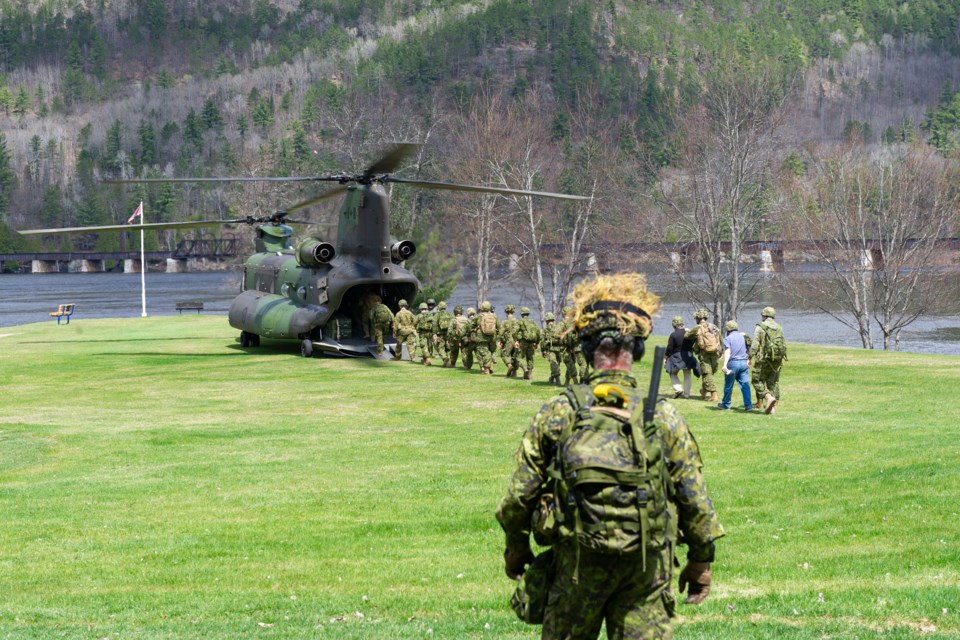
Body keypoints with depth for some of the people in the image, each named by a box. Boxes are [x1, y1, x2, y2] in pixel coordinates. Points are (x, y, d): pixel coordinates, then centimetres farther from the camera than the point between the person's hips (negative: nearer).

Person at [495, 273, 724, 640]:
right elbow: (694, 498, 0)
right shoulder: (664, 418, -4)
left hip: (577, 562, 0)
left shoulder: (558, 413, -5)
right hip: (648, 567, 0)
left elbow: (521, 491, -1)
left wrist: (516, 545, 16)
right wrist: (700, 560, 12)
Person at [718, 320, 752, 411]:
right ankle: (748, 405, -7)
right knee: (745, 384, 2)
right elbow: (749, 350, 15)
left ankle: (725, 404, 21)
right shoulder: (743, 336, 11)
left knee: (728, 385, 9)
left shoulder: (728, 338, -4)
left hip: (733, 363, -4)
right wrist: (748, 360, 27)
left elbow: (727, 351, -18)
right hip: (744, 363, 4)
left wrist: (725, 364, -26)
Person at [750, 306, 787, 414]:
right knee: (773, 382, 10)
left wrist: (750, 358, -9)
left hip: (763, 358, -6)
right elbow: (784, 345, 13)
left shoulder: (760, 327, -6)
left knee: (757, 381, 3)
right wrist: (781, 359, 21)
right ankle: (772, 407, 7)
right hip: (777, 360, 6)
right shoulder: (779, 328, 11)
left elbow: (755, 345, -12)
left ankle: (769, 397, -19)